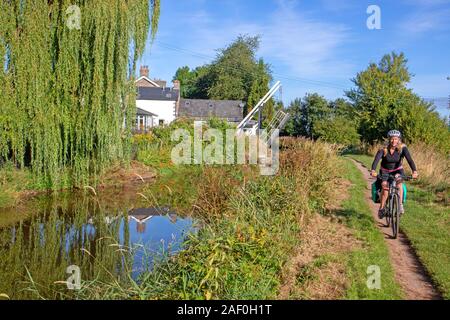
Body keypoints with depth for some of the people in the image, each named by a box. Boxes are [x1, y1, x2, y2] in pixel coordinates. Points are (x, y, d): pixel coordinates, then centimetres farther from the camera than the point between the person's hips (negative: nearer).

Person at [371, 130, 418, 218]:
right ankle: (381, 209, -1)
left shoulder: (402, 148, -20)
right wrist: (373, 170, -55)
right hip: (385, 171, 0)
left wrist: (414, 171, -49)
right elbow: (376, 159, -37)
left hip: (397, 170, 0)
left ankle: (400, 205, -24)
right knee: (385, 188, -20)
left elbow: (409, 159, -32)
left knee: (399, 181, -31)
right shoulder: (383, 149, -23)